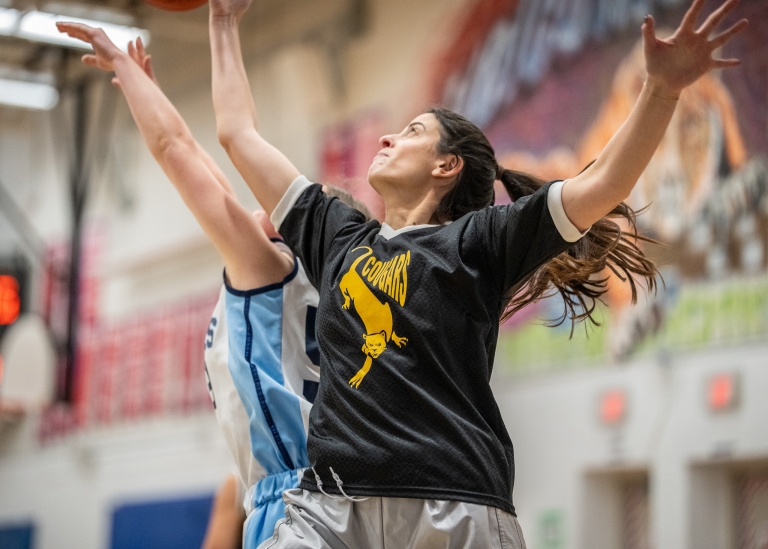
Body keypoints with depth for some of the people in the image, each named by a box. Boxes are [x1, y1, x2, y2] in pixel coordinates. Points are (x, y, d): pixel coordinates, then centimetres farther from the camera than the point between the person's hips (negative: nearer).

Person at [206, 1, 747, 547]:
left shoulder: (477, 241, 9)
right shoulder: (335, 237, 22)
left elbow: (602, 186, -3)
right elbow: (240, 134, 30)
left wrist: (663, 89, -16)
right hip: (332, 499, 3)